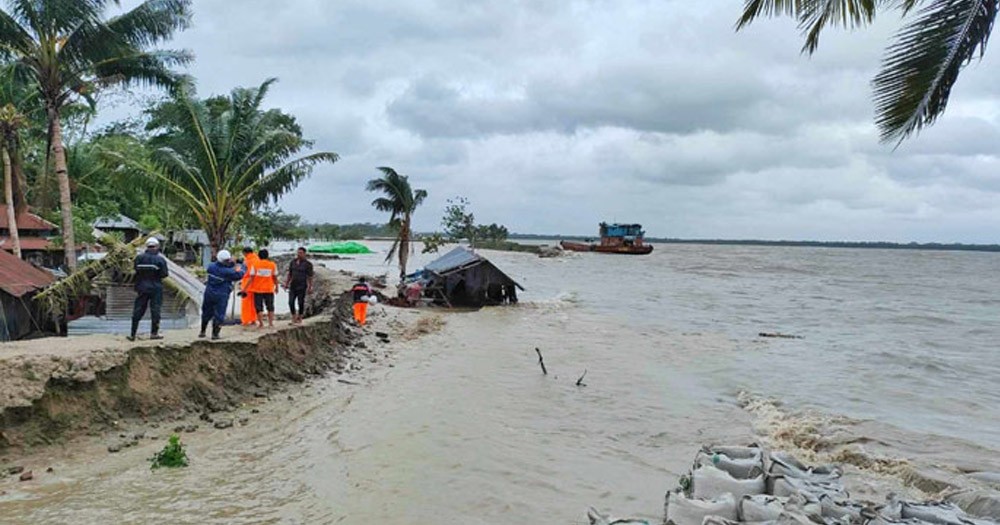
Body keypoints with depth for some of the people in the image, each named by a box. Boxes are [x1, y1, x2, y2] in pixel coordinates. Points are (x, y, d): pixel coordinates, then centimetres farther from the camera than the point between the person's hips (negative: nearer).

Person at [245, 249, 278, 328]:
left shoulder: (255, 265, -4)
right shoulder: (273, 265, 0)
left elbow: (251, 278, -7)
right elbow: (275, 278, 5)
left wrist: (246, 288, -2)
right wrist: (276, 287, 19)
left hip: (258, 289, -1)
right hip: (269, 289, 1)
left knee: (259, 307, 5)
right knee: (270, 306, 12)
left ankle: (261, 323, 0)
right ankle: (271, 322, 10)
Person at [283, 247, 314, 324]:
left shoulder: (308, 264, -7)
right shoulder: (292, 262, 7)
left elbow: (310, 277, -7)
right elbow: (289, 274, 14)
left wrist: (310, 287, -10)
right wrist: (286, 283, 11)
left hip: (302, 287, -4)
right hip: (293, 286, 4)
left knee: (300, 303, 3)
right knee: (291, 302, -1)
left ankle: (299, 317, 20)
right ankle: (294, 317, 16)